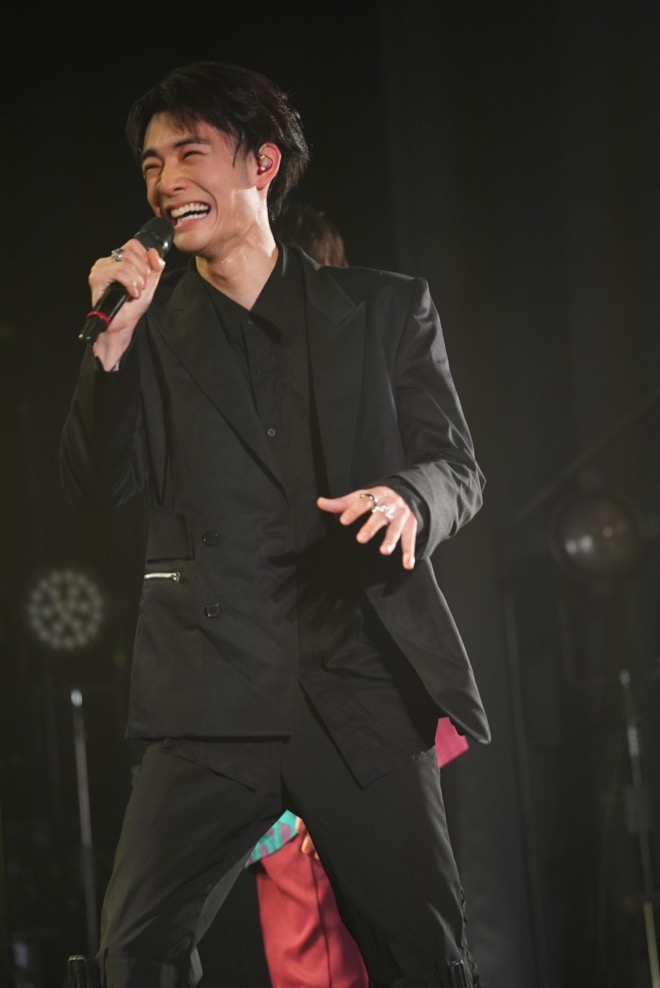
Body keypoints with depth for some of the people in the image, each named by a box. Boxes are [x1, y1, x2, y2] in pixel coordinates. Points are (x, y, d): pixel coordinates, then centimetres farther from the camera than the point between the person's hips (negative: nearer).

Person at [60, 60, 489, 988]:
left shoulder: (386, 308, 11)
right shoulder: (155, 329, 13)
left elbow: (458, 467, 8)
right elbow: (94, 487, 4)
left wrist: (407, 496, -16)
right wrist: (113, 340, -10)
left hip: (364, 688, 0)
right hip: (217, 696, 1)